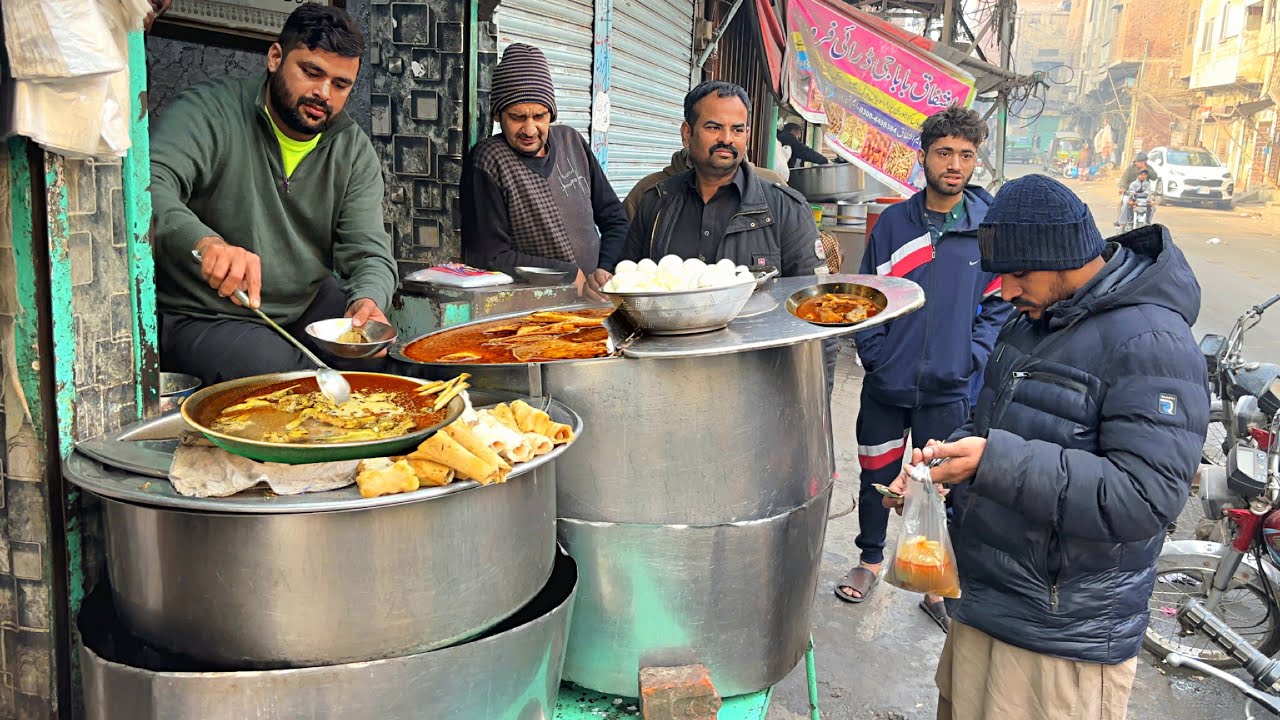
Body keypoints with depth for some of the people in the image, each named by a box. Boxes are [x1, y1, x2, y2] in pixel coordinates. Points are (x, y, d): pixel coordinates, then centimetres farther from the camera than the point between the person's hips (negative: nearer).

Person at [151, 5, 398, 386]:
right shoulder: (209, 112, -12)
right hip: (201, 318, -5)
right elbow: (149, 188, -29)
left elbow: (368, 252, -4)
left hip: (308, 307, 5)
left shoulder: (354, 150, 2)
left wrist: (368, 301, -28)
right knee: (282, 373, -31)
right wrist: (205, 242, -51)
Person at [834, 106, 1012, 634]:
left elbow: (1001, 303, 0)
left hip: (950, 392, -1)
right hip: (886, 385, 2)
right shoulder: (893, 222, 2)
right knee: (876, 478, 15)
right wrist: (874, 352, -3)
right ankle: (870, 561, 38)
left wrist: (968, 359, -10)